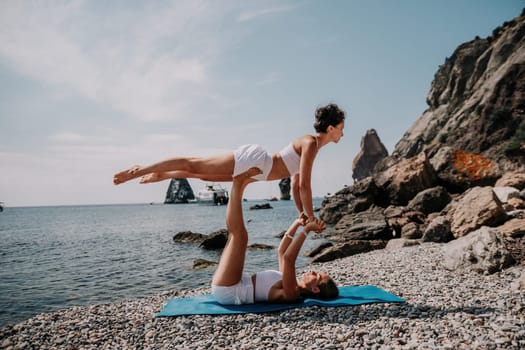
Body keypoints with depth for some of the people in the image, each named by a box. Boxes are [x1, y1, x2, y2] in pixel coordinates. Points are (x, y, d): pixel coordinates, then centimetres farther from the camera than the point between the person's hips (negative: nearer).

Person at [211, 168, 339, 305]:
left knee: (240, 234, -21)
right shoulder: (293, 288, 10)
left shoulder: (291, 293, -18)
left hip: (225, 291, -8)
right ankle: (239, 185, 1)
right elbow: (282, 251, 17)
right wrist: (296, 224, 8)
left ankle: (238, 183, -7)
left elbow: (288, 259, -34)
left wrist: (307, 229, -29)